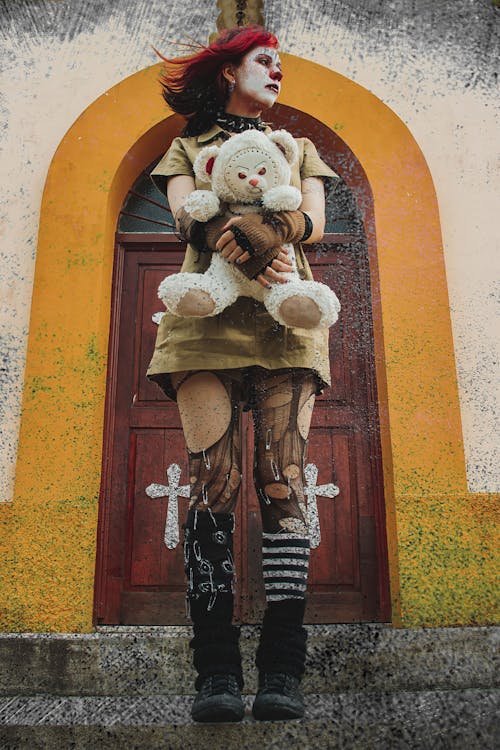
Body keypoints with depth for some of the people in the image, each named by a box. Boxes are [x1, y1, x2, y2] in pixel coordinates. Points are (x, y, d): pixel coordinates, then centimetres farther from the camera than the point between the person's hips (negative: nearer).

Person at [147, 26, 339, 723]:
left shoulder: (300, 149, 29)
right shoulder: (186, 147, 25)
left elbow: (313, 221, 9)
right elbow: (186, 219, 3)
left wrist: (239, 227, -10)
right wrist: (254, 241, -16)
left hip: (285, 324, 1)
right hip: (207, 322, -1)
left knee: (283, 482, -12)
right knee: (212, 481, -13)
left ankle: (281, 672, -10)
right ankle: (217, 671, -8)